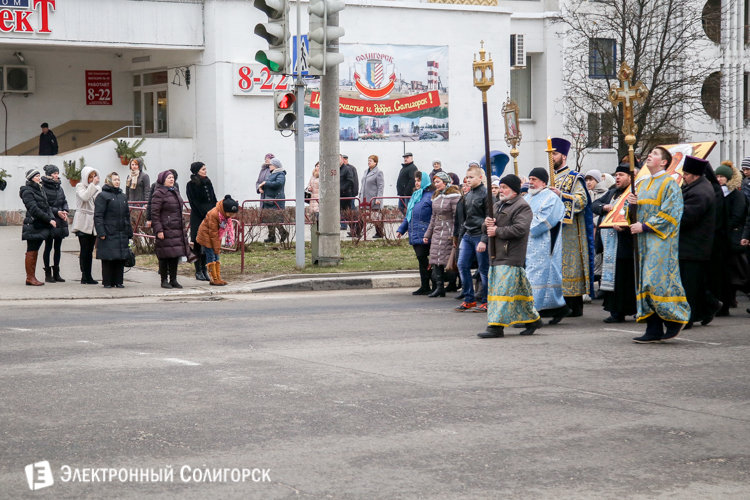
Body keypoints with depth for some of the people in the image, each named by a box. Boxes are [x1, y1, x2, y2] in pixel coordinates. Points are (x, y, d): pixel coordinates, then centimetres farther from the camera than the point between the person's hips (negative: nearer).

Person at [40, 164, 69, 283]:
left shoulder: (59, 187, 13)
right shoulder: (43, 187, -9)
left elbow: (64, 202, 15)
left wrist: (64, 211, -4)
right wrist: (56, 212, -18)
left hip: (60, 222, 7)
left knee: (58, 247, 10)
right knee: (48, 247, -1)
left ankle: (56, 272, 16)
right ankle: (48, 274, 4)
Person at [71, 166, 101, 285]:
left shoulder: (98, 188, 14)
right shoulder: (80, 187, -1)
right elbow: (85, 197, -22)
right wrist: (92, 185, -16)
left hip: (93, 223, 5)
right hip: (83, 224, -5)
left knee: (90, 250, 6)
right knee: (85, 250, -6)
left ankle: (88, 276, 9)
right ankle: (85, 276, -4)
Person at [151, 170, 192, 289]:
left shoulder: (175, 192, 17)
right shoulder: (159, 194, -9)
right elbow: (154, 213, -12)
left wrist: (182, 226, 22)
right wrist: (158, 230, -17)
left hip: (177, 229, 8)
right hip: (166, 229, -8)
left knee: (176, 255, 8)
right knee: (165, 256, -3)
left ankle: (173, 280, 15)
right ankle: (164, 281, 5)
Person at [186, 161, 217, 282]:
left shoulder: (208, 182, 15)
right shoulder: (191, 184, -4)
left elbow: (213, 199, 17)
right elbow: (194, 203, -9)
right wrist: (205, 213, -14)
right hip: (198, 218, -6)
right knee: (198, 244, -3)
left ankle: (205, 270, 9)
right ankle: (198, 271, 1)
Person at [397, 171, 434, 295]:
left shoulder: (430, 197, -7)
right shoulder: (414, 196, 19)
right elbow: (408, 216, 25)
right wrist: (401, 230, 17)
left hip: (423, 236, -8)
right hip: (414, 236, 8)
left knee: (423, 260, -7)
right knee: (421, 260, 9)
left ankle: (425, 287, -1)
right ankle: (424, 287, 11)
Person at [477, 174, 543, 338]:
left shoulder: (522, 207, -8)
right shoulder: (498, 205, 21)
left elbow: (520, 229, -22)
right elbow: (488, 229, 24)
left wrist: (497, 231, -16)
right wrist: (487, 224, -1)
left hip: (510, 258, -9)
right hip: (496, 256, 9)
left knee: (503, 290, -12)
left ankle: (496, 326, -14)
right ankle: (532, 319, 24)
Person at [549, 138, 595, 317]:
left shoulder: (574, 178, -1)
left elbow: (582, 200, -12)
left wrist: (561, 194, -21)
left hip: (568, 230, -7)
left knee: (569, 264, -7)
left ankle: (575, 307, -4)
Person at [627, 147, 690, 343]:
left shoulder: (669, 183, -5)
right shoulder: (642, 184, 18)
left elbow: (669, 213, -13)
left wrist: (644, 226, -17)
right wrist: (631, 204, -2)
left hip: (661, 240, -7)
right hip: (643, 241, 7)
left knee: (658, 282, -13)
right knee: (645, 283, 2)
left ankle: (675, 319, 4)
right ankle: (654, 329, 3)